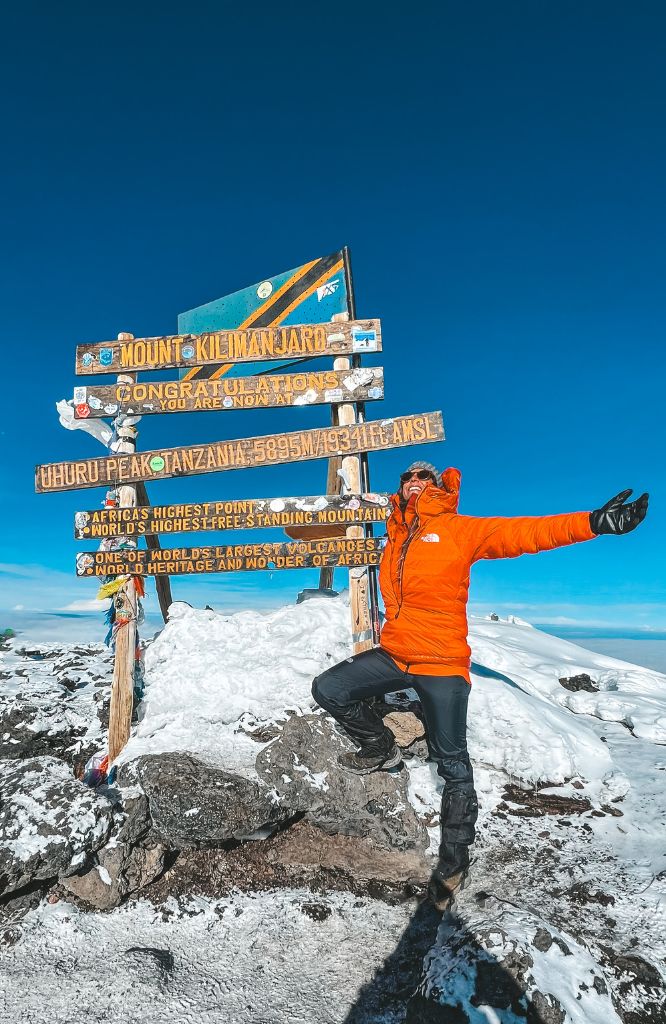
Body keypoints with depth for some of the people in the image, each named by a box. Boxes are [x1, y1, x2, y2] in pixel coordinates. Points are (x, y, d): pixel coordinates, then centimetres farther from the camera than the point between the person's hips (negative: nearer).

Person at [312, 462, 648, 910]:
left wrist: (592, 522, -25)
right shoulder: (396, 537, 8)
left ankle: (454, 859, 26)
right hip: (394, 654, 5)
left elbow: (521, 532, -15)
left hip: (442, 664, -4)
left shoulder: (457, 529, -6)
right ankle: (381, 748, 20)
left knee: (453, 766, 5)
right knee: (328, 689, -4)